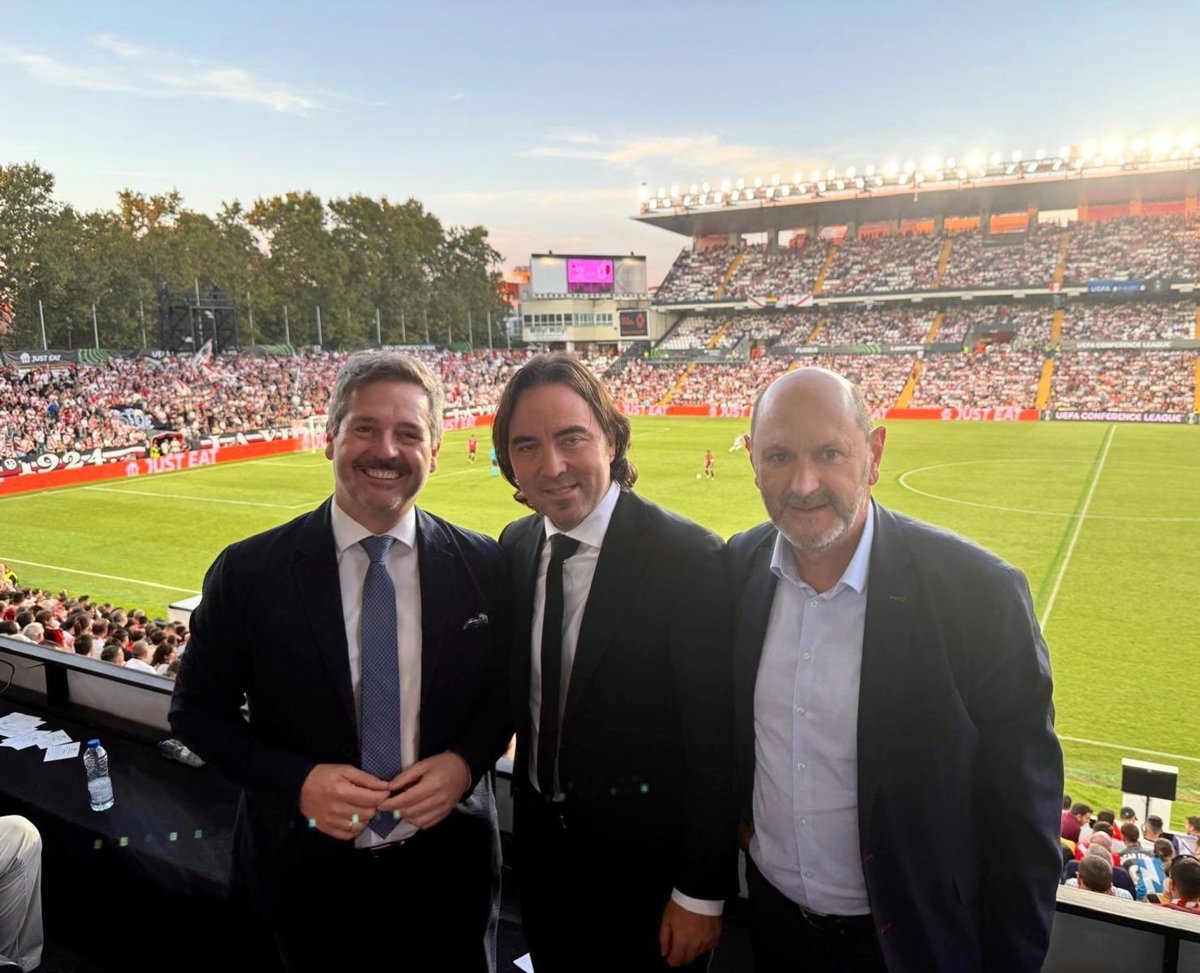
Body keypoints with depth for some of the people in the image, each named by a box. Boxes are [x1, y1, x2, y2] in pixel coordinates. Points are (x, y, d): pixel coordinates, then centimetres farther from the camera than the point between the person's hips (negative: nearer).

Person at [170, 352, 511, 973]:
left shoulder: (483, 566, -8)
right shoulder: (248, 572, -12)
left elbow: (507, 689, 4)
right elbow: (197, 709, -3)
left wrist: (466, 761, -15)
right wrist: (298, 782, -17)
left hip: (447, 859, 1)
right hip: (308, 864, -1)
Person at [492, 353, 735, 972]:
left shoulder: (687, 558, -23)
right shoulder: (514, 546, -3)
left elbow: (716, 744, -18)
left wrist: (702, 893, -12)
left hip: (642, 868, -5)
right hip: (540, 846, 5)